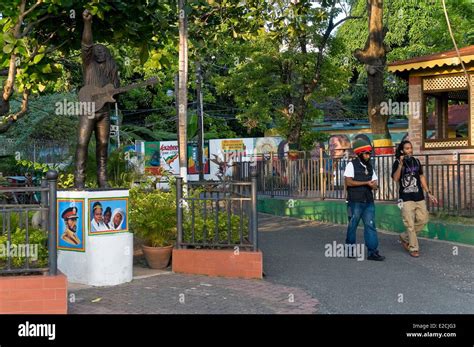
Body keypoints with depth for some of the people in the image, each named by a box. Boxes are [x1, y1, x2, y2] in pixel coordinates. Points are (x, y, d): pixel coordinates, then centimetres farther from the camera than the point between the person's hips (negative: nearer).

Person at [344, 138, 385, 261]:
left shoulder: (369, 166, 15)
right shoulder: (352, 165, -5)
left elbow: (374, 183, 19)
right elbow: (348, 182, -15)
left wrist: (373, 185, -6)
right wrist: (366, 183, -13)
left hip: (368, 201, 6)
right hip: (355, 201, -5)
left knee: (370, 225, 0)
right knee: (353, 225, 5)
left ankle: (372, 251, 0)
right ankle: (350, 248, 21)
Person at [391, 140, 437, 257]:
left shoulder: (416, 161, 11)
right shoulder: (397, 163, -4)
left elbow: (422, 177, 16)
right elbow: (395, 178, -17)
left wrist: (429, 193, 13)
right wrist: (400, 164, -26)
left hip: (419, 197, 5)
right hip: (406, 198, -5)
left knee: (423, 219, 4)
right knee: (410, 224, -3)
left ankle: (404, 237, 22)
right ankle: (413, 248, 8)